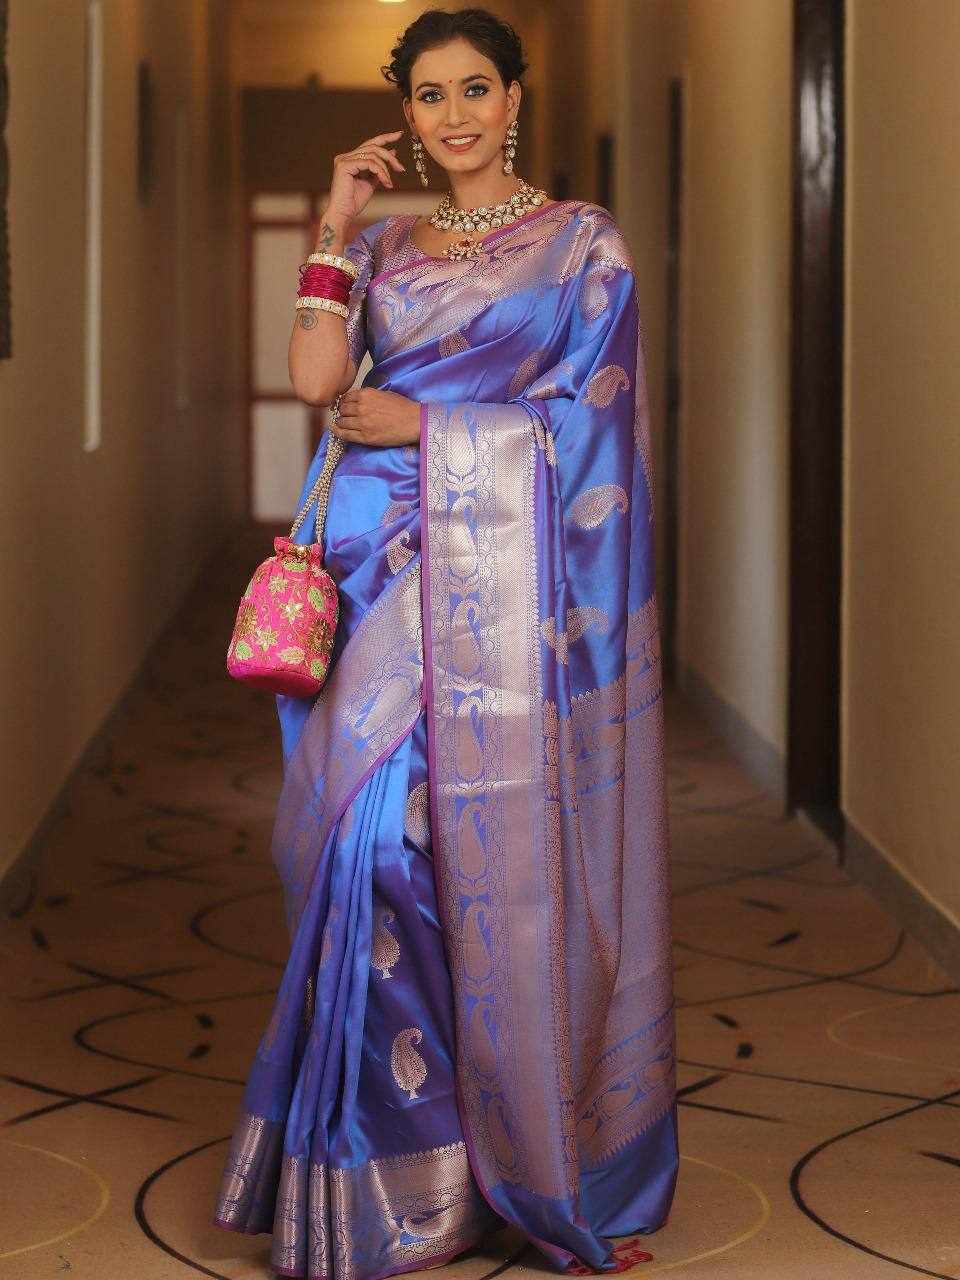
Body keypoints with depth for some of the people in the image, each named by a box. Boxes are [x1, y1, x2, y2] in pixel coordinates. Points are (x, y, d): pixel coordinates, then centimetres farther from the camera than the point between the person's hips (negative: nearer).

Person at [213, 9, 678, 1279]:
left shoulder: (583, 241, 4)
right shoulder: (386, 245, 15)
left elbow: (585, 415, -4)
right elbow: (318, 377, 1)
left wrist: (419, 424, -6)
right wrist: (336, 223, 0)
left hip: (512, 586, -3)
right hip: (393, 577, 3)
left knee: (507, 849, -3)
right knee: (379, 839, -2)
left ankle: (529, 1140, 11)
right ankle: (402, 1152, 7)